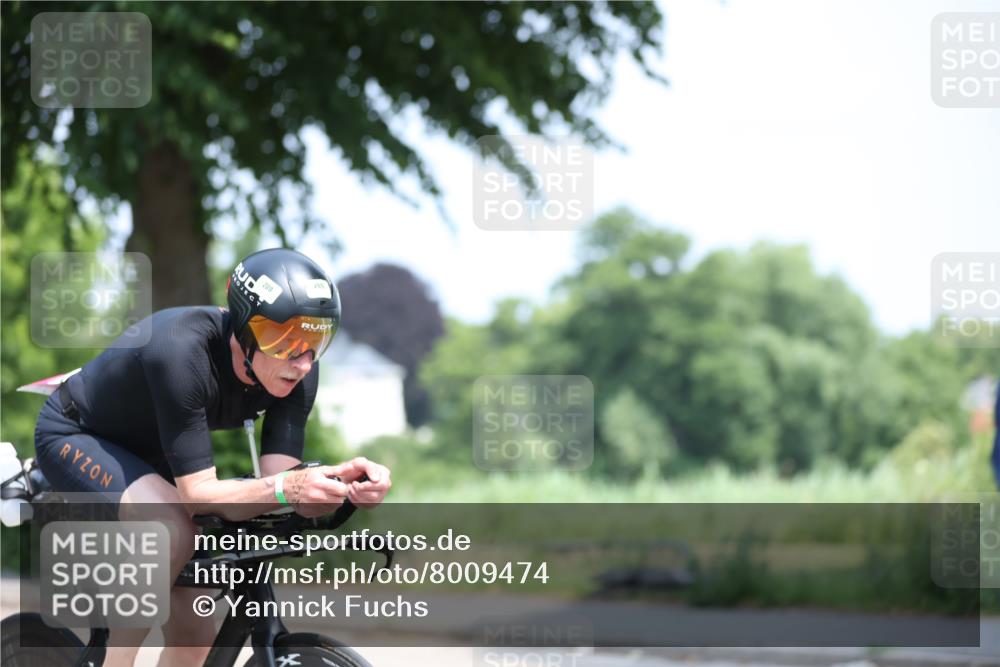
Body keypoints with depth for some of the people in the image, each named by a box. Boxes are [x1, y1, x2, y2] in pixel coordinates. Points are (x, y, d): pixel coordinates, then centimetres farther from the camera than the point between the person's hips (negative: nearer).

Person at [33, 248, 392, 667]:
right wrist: (286, 488, -55)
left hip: (145, 453, 7)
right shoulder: (182, 352, -39)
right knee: (173, 529, -35)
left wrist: (344, 481, -43)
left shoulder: (297, 372, -20)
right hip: (74, 438, -7)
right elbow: (197, 492, -39)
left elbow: (278, 483, -23)